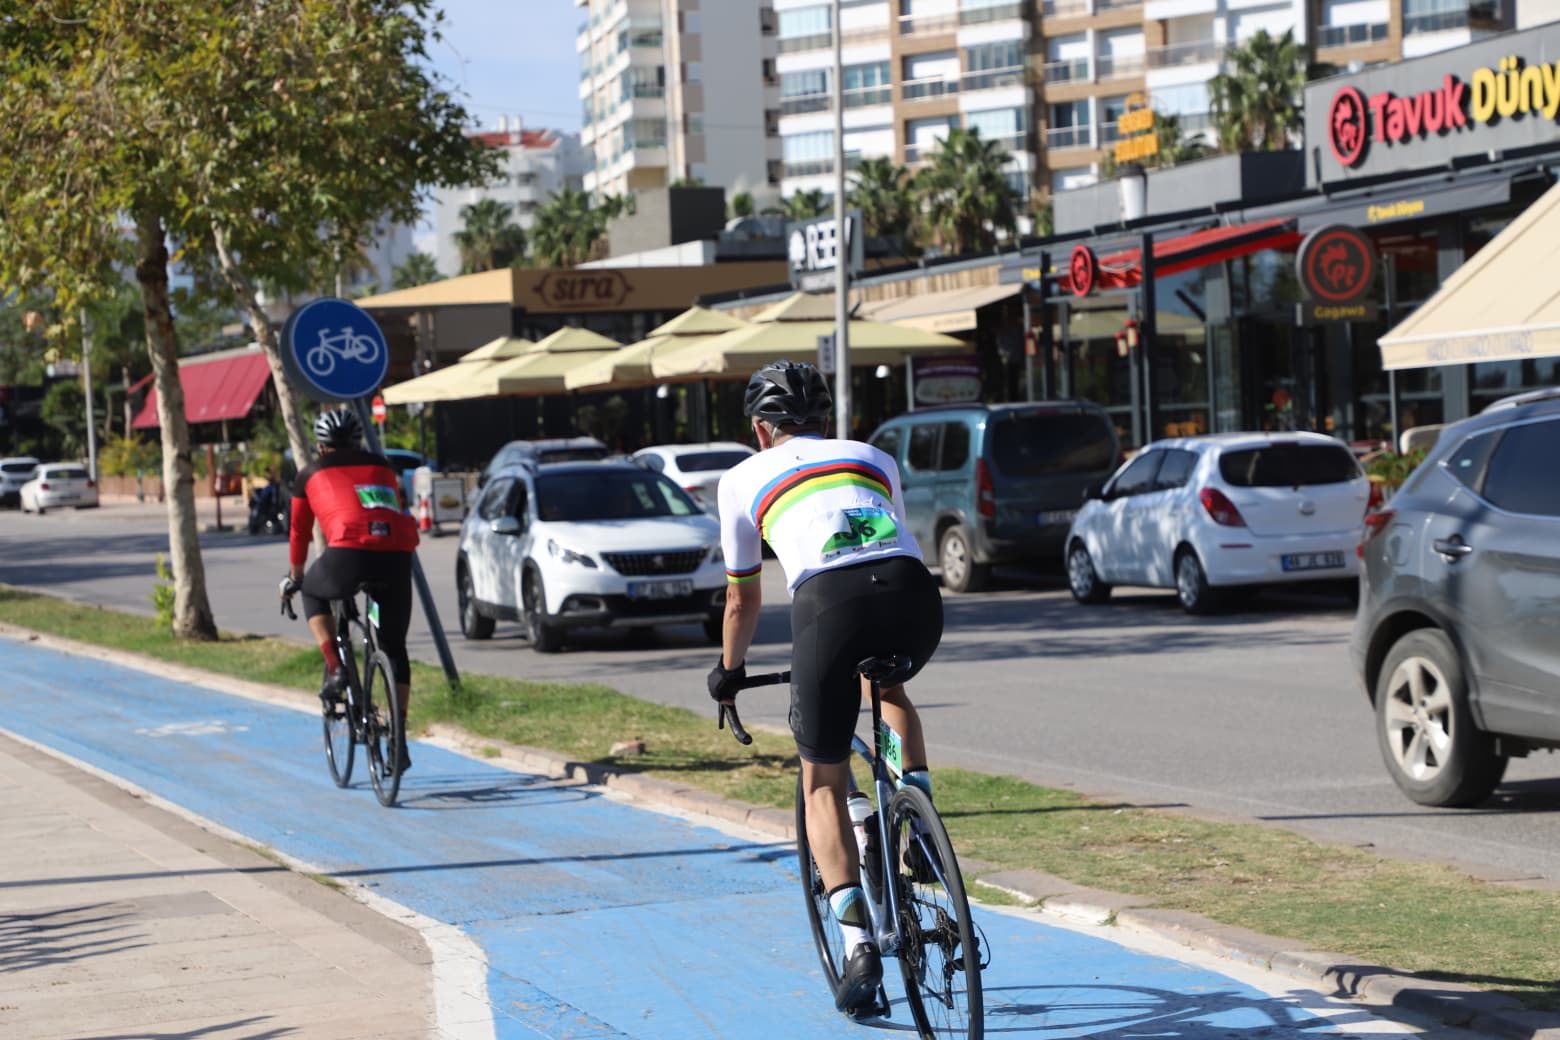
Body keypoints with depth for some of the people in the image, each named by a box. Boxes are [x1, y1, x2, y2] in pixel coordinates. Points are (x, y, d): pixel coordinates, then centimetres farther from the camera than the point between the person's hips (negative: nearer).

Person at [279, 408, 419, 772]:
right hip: (397, 556, 3)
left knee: (314, 594, 31)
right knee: (395, 647, 18)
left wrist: (294, 578, 47)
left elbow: (299, 532, 31)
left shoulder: (311, 475, 22)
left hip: (349, 553, -3)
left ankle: (334, 669, 12)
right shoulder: (381, 467, 30)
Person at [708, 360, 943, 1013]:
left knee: (822, 780, 14)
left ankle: (858, 941, 0)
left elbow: (742, 600, 31)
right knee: (888, 684, 39)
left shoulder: (744, 478, 25)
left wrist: (729, 672, 48)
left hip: (830, 602, -3)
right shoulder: (872, 458, 32)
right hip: (915, 597, 3)